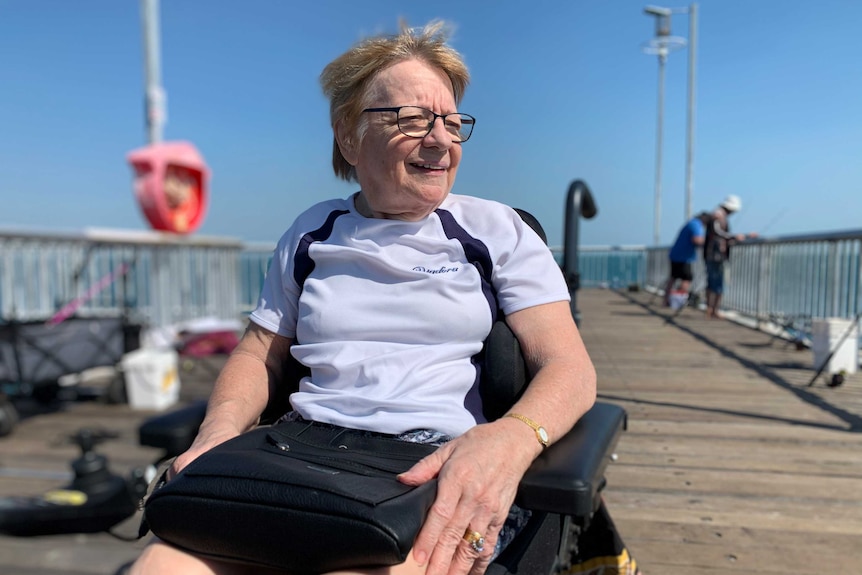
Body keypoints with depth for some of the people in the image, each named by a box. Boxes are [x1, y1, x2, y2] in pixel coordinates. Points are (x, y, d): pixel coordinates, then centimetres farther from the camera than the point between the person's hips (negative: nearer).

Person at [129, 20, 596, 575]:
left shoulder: (497, 230, 6)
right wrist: (218, 434, -4)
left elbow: (571, 367, -3)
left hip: (443, 470, -2)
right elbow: (258, 354, 18)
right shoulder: (313, 233, 15)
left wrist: (508, 439, -25)